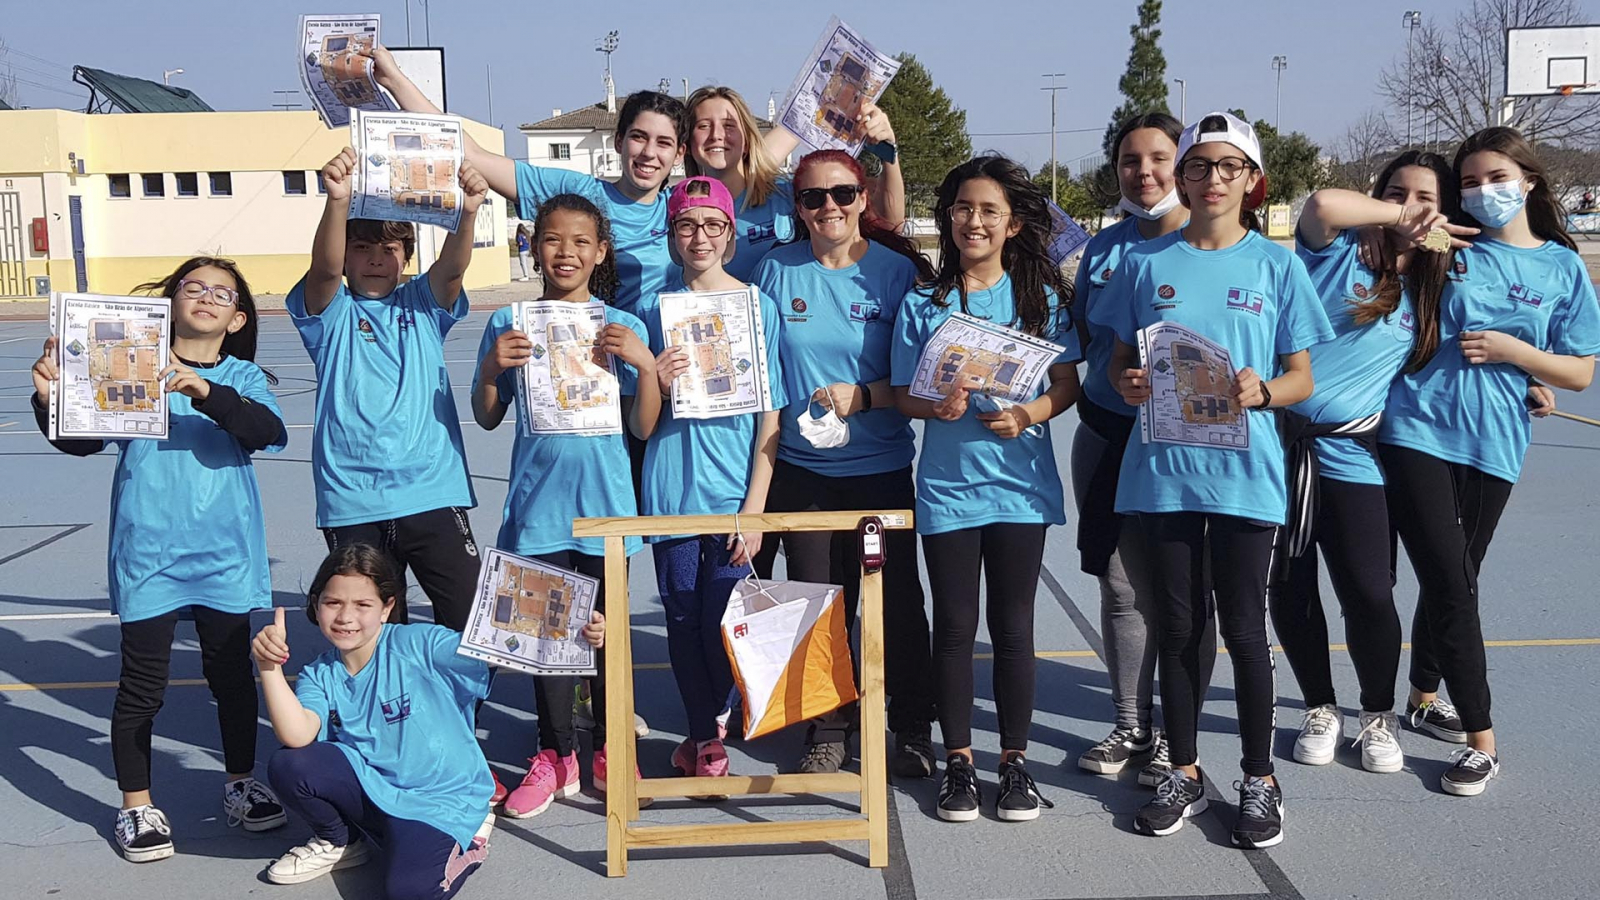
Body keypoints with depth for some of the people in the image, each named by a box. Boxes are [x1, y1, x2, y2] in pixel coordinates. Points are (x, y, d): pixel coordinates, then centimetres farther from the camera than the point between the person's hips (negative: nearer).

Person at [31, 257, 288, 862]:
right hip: (149, 554, -1)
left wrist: (204, 391, -32)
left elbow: (269, 431, -17)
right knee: (142, 684, 5)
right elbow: (82, 441, -3)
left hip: (224, 555, 1)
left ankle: (241, 785, 31)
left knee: (231, 671, 13)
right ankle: (136, 807, 19)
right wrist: (51, 400, -23)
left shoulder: (243, 379, 3)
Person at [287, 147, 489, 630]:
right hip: (353, 504, 0)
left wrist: (467, 212, -30)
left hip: (434, 494, 1)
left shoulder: (422, 306, 11)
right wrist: (338, 202, -34)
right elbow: (325, 268, -14)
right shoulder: (332, 311, 7)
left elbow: (452, 266, -9)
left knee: (468, 621, -2)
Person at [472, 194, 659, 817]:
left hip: (604, 502, 0)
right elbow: (488, 419, 8)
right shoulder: (509, 325, 2)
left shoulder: (622, 329, 0)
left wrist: (646, 364, -16)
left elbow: (643, 428, -1)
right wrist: (491, 368, -11)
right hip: (537, 502, 0)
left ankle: (609, 751, 24)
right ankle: (555, 755, 19)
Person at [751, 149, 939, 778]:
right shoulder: (777, 269, 2)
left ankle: (913, 728, 23)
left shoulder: (897, 270, -4)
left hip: (881, 466, -1)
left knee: (896, 600, 6)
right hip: (801, 466, 2)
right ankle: (827, 733, 23)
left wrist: (864, 396, -18)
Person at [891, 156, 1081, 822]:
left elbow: (1067, 384, 3)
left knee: (1013, 624, 6)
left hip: (1020, 482, 0)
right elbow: (901, 392, 4)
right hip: (947, 486, 0)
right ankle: (958, 760, 17)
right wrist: (936, 406, -18)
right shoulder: (922, 304, 3)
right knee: (955, 625, 5)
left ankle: (1015, 760, 18)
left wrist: (1030, 413, -16)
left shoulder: (1043, 296, 3)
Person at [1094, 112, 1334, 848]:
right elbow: (1118, 360, 11)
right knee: (1178, 625, 10)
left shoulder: (1277, 265, 2)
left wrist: (1260, 391, -17)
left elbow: (1302, 379, 4)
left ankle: (1259, 780, 19)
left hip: (1243, 470, -1)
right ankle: (1184, 773, 23)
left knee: (1243, 628, 3)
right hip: (1163, 467, 2)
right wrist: (1128, 384, -12)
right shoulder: (1147, 263, 6)